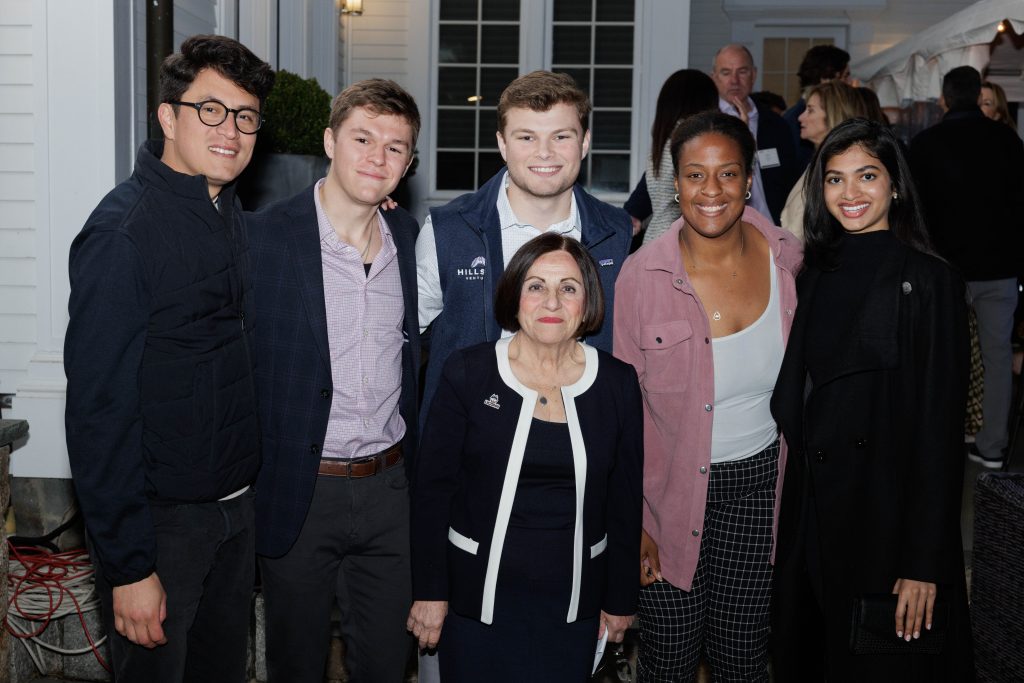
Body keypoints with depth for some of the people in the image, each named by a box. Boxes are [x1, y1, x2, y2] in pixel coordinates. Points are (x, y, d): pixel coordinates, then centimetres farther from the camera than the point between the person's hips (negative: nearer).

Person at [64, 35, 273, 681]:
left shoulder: (232, 214, 6)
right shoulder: (122, 231, -18)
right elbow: (98, 411, -20)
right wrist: (129, 566, -20)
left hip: (237, 507, 7)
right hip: (162, 522, -7)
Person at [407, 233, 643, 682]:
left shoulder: (618, 383, -1)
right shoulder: (468, 372, -6)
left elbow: (624, 502, 6)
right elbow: (432, 488, -3)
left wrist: (621, 599, 8)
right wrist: (429, 592, -3)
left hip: (573, 599, 2)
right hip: (478, 592, -1)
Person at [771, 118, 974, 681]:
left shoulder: (928, 280, -12)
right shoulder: (816, 275, 8)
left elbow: (939, 428, -15)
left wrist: (925, 563, -17)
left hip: (889, 514, -6)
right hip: (813, 512, 6)